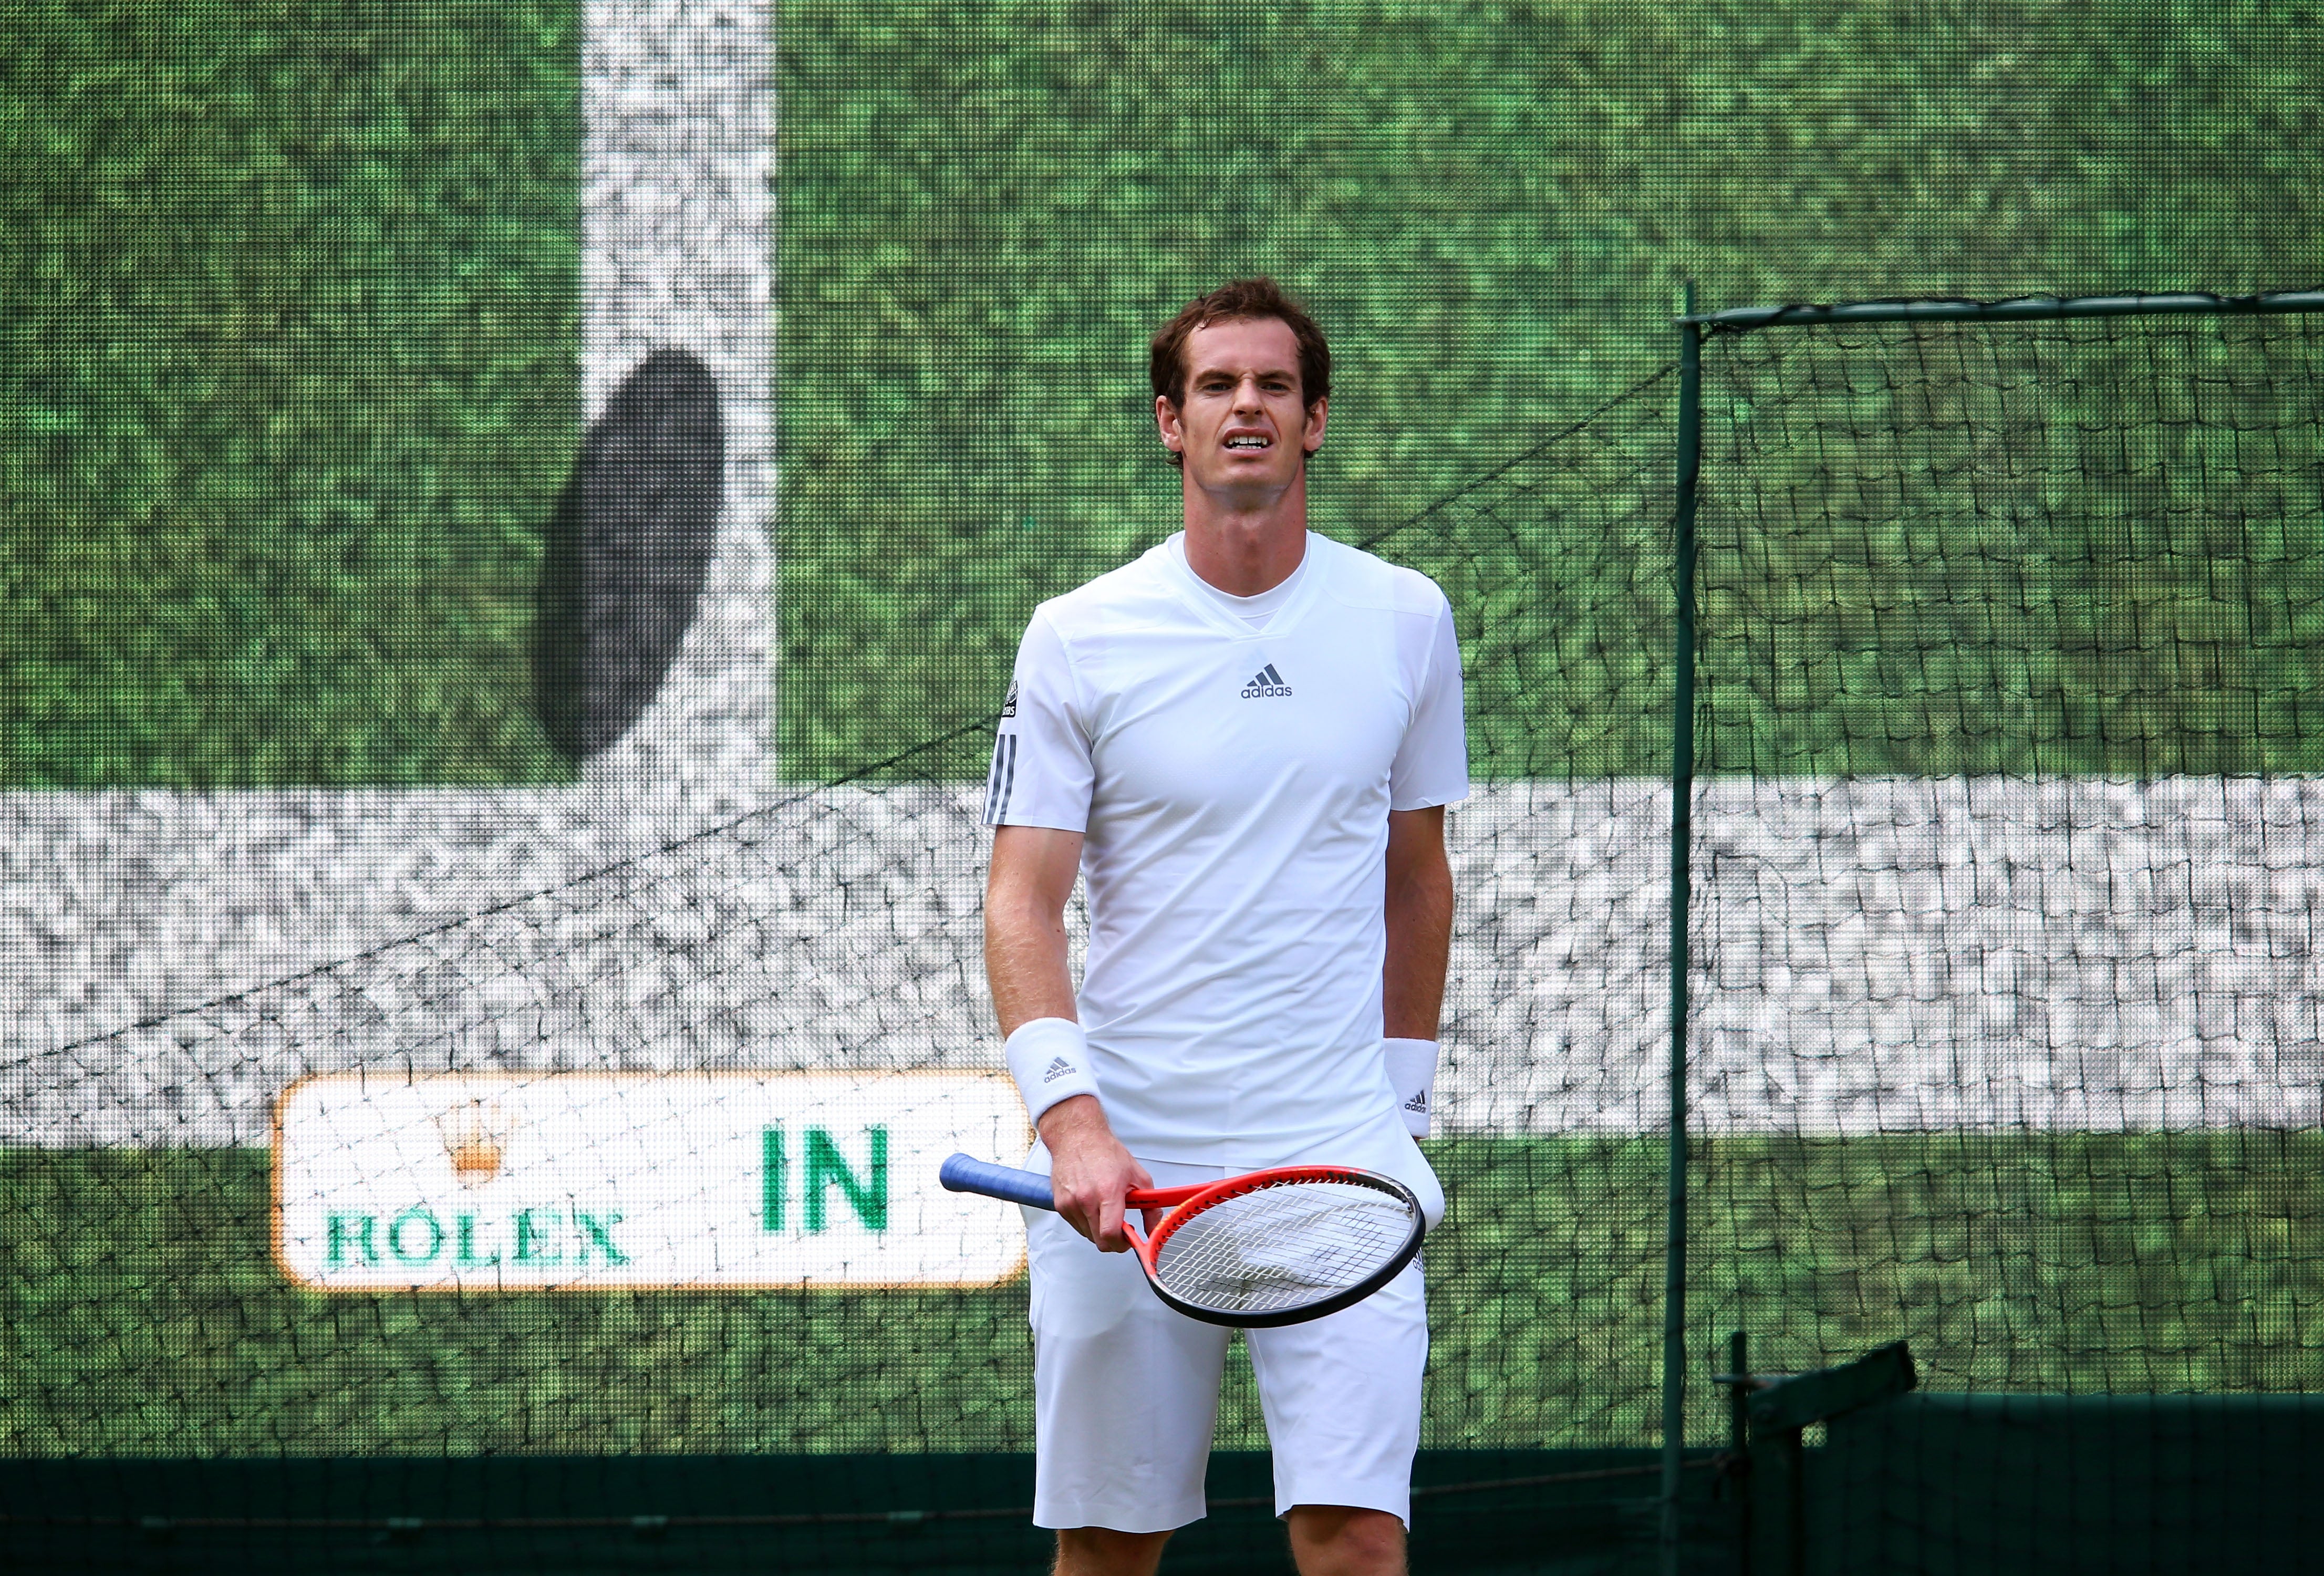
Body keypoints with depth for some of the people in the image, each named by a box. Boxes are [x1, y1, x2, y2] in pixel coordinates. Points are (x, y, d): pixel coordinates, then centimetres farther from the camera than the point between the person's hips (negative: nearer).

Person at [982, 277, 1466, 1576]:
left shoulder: (1407, 620, 6)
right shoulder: (1077, 639, 0)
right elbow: (1024, 902, -3)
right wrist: (1071, 1114, -17)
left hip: (1339, 1158, 0)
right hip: (1123, 1160, 0)